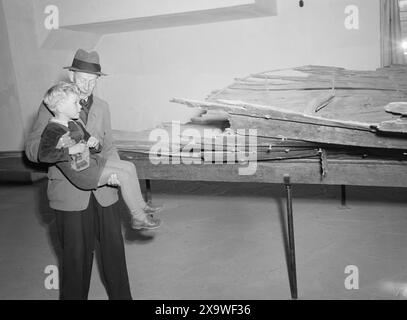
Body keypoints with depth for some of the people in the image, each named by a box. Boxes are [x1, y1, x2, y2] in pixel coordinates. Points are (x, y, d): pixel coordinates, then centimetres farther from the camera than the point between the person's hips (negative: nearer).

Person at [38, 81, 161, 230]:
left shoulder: (75, 124, 12)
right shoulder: (52, 130, -16)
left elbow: (94, 150, 18)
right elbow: (43, 155, -29)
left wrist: (94, 144, -7)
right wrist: (70, 150, -28)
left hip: (91, 161, 10)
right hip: (80, 172, -9)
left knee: (129, 166, 5)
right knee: (124, 175, -14)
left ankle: (140, 204, 15)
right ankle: (138, 217, -3)